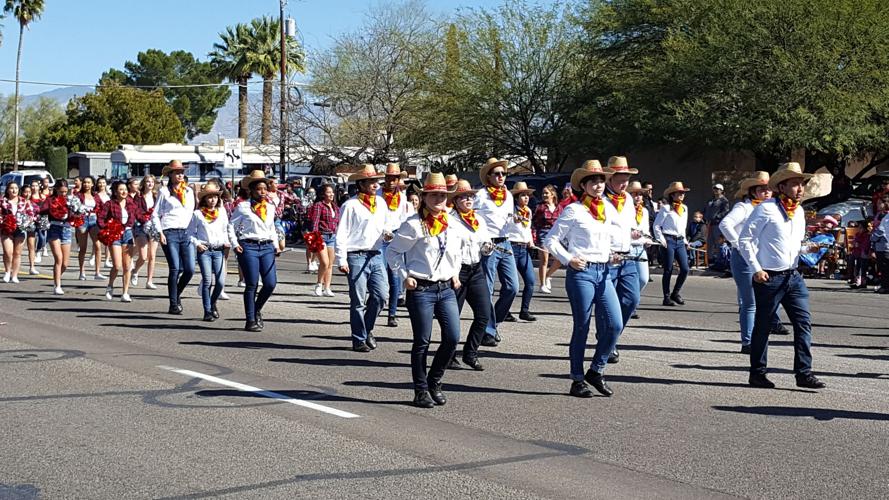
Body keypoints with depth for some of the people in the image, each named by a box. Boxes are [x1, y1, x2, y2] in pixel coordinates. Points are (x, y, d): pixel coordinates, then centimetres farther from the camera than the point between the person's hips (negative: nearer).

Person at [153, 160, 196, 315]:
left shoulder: (189, 191, 16)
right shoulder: (164, 191, 3)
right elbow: (155, 214, 3)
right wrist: (160, 233, -7)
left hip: (186, 232, 4)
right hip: (170, 233, -4)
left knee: (190, 269, -4)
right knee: (175, 269, -9)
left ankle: (177, 294, 22)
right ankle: (173, 304, 0)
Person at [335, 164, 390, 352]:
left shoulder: (380, 202, 14)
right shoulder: (351, 205, -5)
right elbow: (341, 234, -7)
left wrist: (385, 235, 2)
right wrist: (341, 260, -11)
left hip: (376, 256, 5)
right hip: (357, 257, -5)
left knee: (381, 295, -4)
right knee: (358, 301, 0)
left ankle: (367, 329, 19)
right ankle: (359, 340, 9)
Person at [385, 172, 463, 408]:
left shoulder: (452, 223, 9)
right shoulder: (413, 225, -8)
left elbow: (459, 249, 29)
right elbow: (393, 251, -2)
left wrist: (455, 273, 19)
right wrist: (405, 276, -8)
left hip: (446, 289, 5)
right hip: (421, 289, -5)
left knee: (453, 338, 0)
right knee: (422, 342, 0)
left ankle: (434, 382, 19)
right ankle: (421, 391, 11)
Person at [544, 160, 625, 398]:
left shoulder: (608, 208, 13)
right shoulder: (574, 210, -3)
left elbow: (618, 239, 23)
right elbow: (551, 240, -2)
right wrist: (568, 260, -10)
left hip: (603, 273, 6)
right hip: (581, 272, -6)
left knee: (615, 324, -3)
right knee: (582, 327, -1)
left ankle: (596, 371, 14)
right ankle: (577, 380, 10)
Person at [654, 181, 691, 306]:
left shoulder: (684, 208, 14)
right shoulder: (666, 208, -5)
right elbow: (656, 225, -5)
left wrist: (684, 239, 16)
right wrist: (661, 240, -10)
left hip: (680, 241, 6)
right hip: (669, 241, -6)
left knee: (685, 269, -2)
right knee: (668, 270, -2)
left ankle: (675, 294, 15)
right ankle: (667, 297, 7)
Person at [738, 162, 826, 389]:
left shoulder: (799, 212, 13)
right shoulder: (766, 209, -9)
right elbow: (745, 239, -9)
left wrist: (809, 248, 3)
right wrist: (756, 269, -14)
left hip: (793, 276, 6)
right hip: (769, 277, -6)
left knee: (804, 322, -3)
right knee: (762, 326, 4)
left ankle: (804, 373, 1)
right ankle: (757, 373, 16)